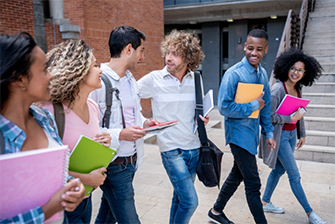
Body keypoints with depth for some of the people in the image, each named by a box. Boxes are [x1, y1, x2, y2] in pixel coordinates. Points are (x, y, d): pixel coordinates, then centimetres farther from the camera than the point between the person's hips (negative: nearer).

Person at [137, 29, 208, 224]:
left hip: (194, 147, 4)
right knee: (190, 201, -7)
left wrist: (202, 117, -3)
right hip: (171, 149, -4)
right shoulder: (154, 79, -9)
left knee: (180, 197, 15)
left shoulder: (195, 79, 3)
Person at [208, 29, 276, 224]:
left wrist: (269, 133, 13)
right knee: (253, 184, -1)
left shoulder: (263, 73, 8)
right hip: (239, 135, -8)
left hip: (253, 134, 8)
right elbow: (224, 107, -20)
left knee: (237, 176, 19)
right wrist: (253, 105, -17)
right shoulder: (234, 74, -17)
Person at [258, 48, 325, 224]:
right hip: (280, 135, -8)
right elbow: (269, 116, -21)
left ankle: (265, 202, 32)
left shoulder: (298, 89, 6)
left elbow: (299, 113, 15)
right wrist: (290, 119, -21)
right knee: (294, 175, 0)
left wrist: (302, 134, 17)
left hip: (291, 134, 8)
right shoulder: (278, 88, -18)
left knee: (279, 169, 16)